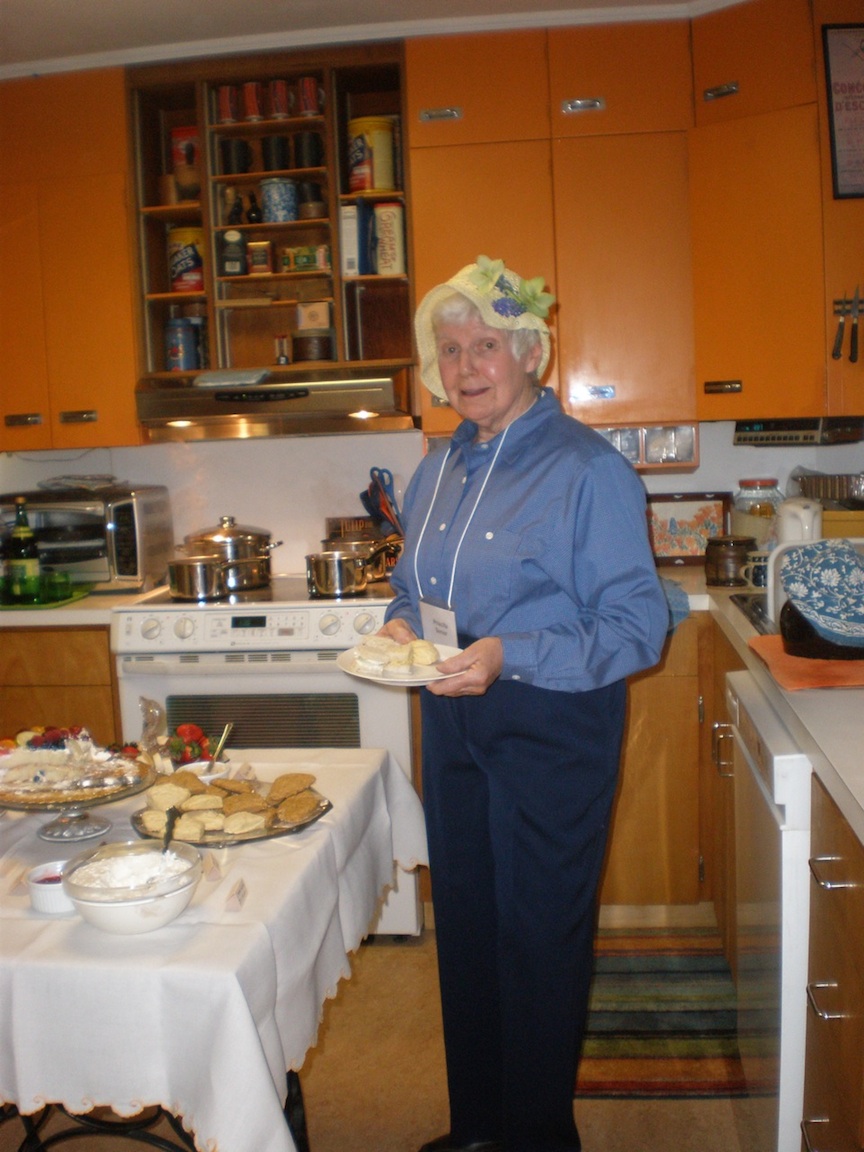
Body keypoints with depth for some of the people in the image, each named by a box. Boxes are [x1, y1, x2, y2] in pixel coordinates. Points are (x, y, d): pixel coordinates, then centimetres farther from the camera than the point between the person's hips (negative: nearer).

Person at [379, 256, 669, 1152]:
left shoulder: (587, 470, -13)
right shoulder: (437, 471, 8)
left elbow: (636, 628, -16)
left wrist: (509, 657, -28)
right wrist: (401, 626, -3)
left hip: (550, 733, -7)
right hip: (453, 726, 7)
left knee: (538, 936, 6)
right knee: (464, 927, 17)